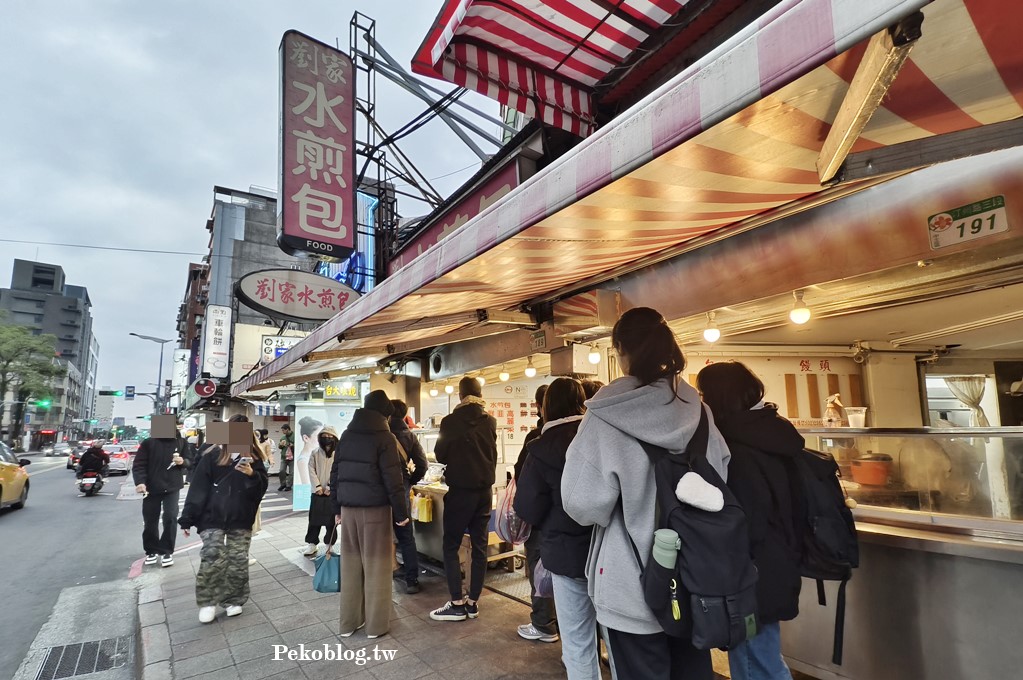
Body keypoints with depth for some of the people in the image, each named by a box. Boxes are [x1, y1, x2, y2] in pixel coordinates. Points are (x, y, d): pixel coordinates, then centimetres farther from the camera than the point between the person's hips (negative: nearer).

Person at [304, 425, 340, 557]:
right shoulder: (315, 453, 4)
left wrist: (330, 486, -15)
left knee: (331, 521, 4)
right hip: (317, 492, 2)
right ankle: (312, 544, 21)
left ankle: (329, 546, 16)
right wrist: (318, 486, -9)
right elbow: (311, 470, 0)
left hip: (332, 493, -2)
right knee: (314, 520, 7)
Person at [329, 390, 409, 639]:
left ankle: (349, 622, 23)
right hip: (375, 508, -5)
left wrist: (337, 507, 18)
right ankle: (376, 624, 12)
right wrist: (401, 511, -8)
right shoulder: (384, 437, -10)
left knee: (350, 564, 13)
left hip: (348, 508, 6)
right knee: (376, 565, 4)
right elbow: (392, 479, -14)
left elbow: (335, 473, 11)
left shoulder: (346, 435, 8)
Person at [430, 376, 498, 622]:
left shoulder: (450, 421, -12)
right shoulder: (490, 421, -1)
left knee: (451, 546, 6)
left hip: (460, 491, -4)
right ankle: (473, 602, 17)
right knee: (479, 546, 10)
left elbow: (440, 455, 0)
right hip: (484, 490, 4)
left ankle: (457, 604, 7)